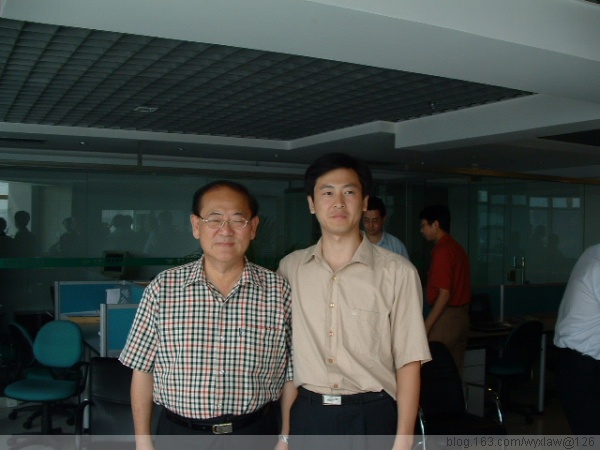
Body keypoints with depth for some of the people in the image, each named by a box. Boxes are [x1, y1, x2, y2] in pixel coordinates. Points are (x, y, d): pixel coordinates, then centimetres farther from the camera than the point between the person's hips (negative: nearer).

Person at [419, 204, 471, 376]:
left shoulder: (442, 251, -16)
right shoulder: (458, 248, 12)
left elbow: (444, 293, -20)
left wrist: (426, 326, -18)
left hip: (446, 317, -9)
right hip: (462, 316, 9)